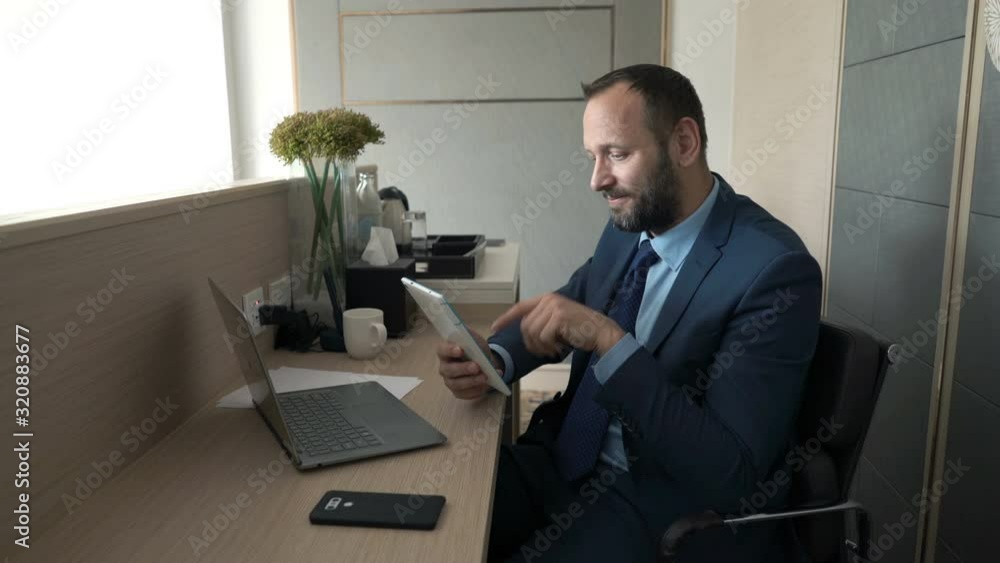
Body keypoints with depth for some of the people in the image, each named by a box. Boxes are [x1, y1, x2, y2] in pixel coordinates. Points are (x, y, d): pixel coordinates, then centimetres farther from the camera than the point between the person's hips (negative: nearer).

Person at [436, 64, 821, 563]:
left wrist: (609, 342, -30)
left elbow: (728, 473, -24)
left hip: (664, 507, -6)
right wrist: (493, 358, -7)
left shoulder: (775, 269, -21)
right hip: (564, 462, 6)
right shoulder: (628, 227, 1)